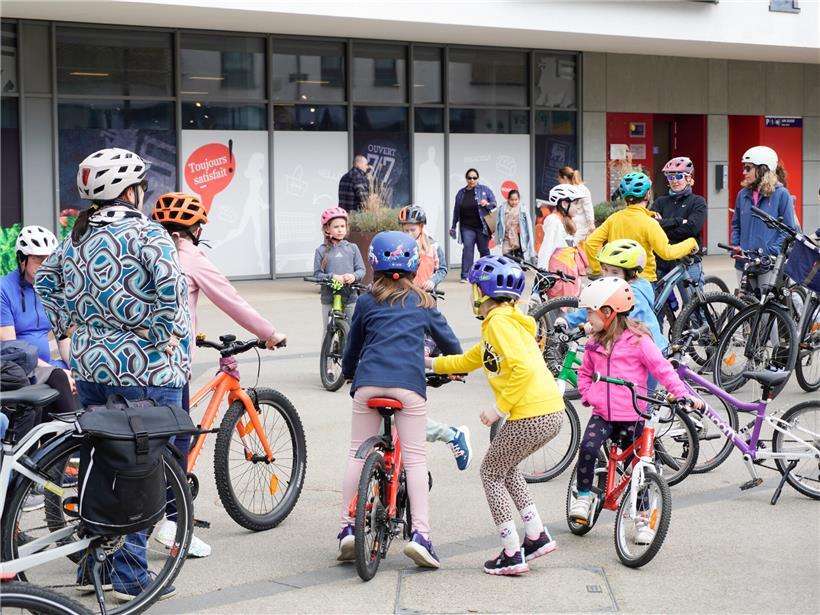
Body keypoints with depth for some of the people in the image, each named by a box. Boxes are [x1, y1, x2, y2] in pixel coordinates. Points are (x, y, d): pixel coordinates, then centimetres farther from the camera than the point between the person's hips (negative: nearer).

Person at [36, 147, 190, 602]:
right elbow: (172, 283, -28)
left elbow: (45, 280, 20)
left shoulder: (78, 235, 10)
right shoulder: (144, 232, -13)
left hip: (89, 364, 7)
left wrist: (68, 324, 18)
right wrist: (162, 334, -18)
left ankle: (91, 567, 25)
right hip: (144, 369, -7)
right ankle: (130, 577, 4)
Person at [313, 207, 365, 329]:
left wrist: (354, 276, -19)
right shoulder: (321, 250, 0)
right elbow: (317, 274, -4)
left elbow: (361, 269, 2)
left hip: (350, 297, 1)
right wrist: (332, 277, -21)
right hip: (329, 299, -1)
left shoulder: (352, 248, 5)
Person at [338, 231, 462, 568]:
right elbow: (448, 339, 24)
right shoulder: (422, 302, 18)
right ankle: (420, 533, -10)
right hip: (409, 382, -1)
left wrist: (348, 372, 45)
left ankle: (348, 527, 3)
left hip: (368, 381, 1)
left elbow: (352, 346, 25)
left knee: (357, 453, 8)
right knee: (415, 457, 0)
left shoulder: (367, 301, 17)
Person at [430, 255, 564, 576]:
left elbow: (523, 368, -22)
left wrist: (499, 408, -17)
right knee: (505, 467, 27)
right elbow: (469, 360, 33)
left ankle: (512, 555, 8)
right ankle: (537, 536, 24)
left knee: (491, 473, 8)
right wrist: (432, 363, 38)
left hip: (530, 417, -9)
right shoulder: (505, 320, 21)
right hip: (552, 413, 9)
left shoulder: (499, 322, -10)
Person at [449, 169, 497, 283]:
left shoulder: (485, 190, 4)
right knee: (467, 248, -11)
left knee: (484, 250, 6)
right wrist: (453, 227, 18)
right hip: (467, 227, 1)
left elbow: (494, 203, 4)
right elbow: (456, 211, 16)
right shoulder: (461, 193, 10)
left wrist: (487, 204, -18)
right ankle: (465, 276, -14)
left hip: (482, 226, -1)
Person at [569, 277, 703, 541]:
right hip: (602, 414, 4)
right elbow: (585, 372, 24)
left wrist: (682, 393, -21)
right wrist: (587, 394, 7)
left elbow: (662, 368, -11)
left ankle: (643, 519, 15)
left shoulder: (638, 340, -9)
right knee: (587, 448, -23)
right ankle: (583, 495, -4)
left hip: (631, 415, -4)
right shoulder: (595, 344, 9)